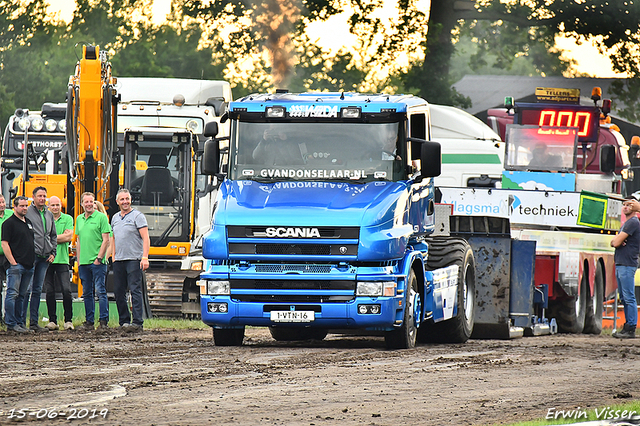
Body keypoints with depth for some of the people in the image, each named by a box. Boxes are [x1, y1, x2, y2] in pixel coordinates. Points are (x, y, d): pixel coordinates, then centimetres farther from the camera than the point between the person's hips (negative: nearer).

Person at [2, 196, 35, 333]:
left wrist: (33, 261, 17)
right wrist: (13, 262, -16)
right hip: (16, 265, -8)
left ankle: (18, 322, 13)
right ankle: (11, 324, -8)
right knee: (12, 294, -7)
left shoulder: (29, 222, 18)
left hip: (29, 265, 8)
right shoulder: (9, 223, -6)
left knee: (21, 295, 10)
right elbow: (5, 244, -11)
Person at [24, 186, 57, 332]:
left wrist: (52, 252, 12)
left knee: (37, 290, 8)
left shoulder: (49, 215, 16)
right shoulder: (27, 213, -3)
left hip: (44, 258, 6)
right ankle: (22, 321, -9)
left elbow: (53, 236, 24)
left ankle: (34, 322, 10)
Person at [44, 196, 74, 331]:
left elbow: (69, 237, -3)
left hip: (62, 259, -1)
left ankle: (68, 320, -3)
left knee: (66, 290, -9)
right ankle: (52, 320, 7)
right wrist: (61, 236, -7)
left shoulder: (67, 219, 8)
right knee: (49, 292, 1)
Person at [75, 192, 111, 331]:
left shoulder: (101, 217, -3)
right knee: (87, 293, 9)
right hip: (83, 262, 6)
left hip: (97, 262, -6)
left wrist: (99, 258, -12)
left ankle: (103, 321, -7)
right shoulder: (79, 219, 15)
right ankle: (89, 321, 14)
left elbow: (106, 240, -6)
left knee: (101, 291, -8)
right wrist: (78, 260, 13)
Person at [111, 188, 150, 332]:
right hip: (119, 261, 7)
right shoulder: (115, 218, 17)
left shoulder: (137, 216, -3)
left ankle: (137, 322, -15)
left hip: (134, 260, -7)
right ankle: (124, 321, 14)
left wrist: (145, 257, -18)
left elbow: (145, 238, -9)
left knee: (135, 290, -11)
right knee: (118, 292, 6)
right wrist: (114, 256, 17)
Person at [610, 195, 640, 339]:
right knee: (624, 298, 12)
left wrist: (617, 240, 7)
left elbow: (616, 242, -16)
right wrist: (617, 241, -4)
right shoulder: (626, 223, 22)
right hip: (620, 265, 11)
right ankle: (627, 327, 15)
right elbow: (613, 242, 18)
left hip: (627, 265, -11)